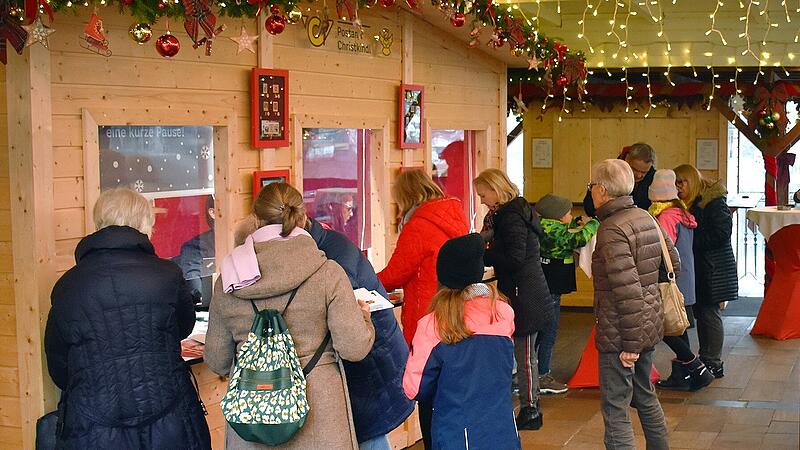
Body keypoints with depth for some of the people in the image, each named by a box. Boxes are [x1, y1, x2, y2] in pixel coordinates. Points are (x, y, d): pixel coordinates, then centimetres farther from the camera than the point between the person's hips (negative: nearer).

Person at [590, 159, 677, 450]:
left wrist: (630, 344, -20)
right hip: (650, 326, 9)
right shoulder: (646, 219, 6)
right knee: (645, 397, 25)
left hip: (620, 336, -9)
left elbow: (628, 291, -24)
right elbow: (673, 263, 16)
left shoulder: (612, 230, -20)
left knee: (615, 410, -2)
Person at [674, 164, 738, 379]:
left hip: (713, 270, -9)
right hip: (698, 269, 9)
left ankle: (714, 364, 4)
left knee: (710, 313, -4)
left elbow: (722, 234, -19)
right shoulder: (689, 205, 13)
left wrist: (692, 241, -18)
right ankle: (705, 360, 21)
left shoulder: (714, 202, -13)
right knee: (701, 314, 12)